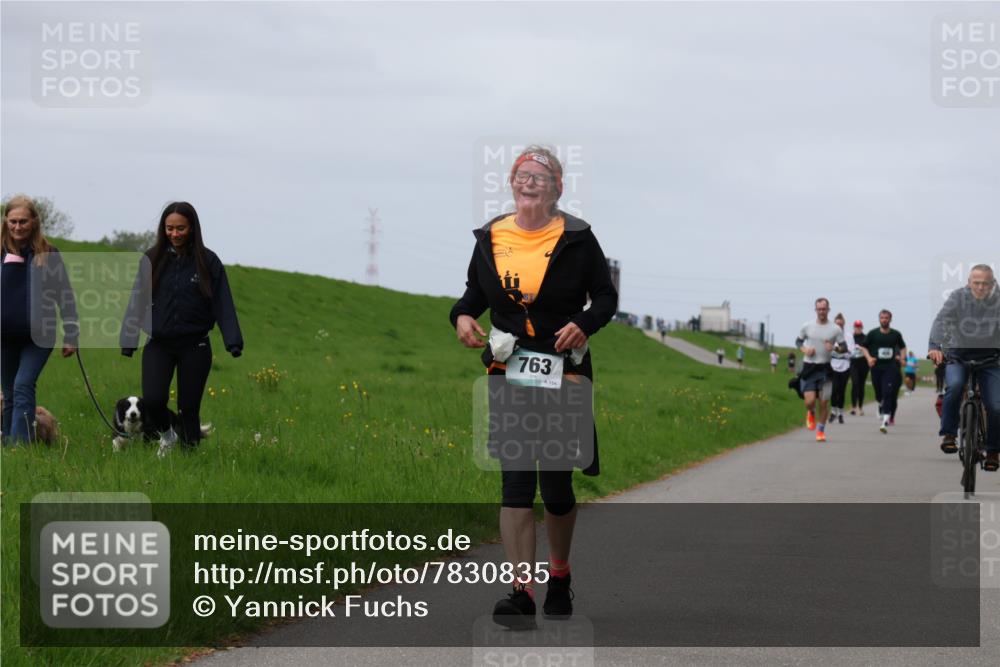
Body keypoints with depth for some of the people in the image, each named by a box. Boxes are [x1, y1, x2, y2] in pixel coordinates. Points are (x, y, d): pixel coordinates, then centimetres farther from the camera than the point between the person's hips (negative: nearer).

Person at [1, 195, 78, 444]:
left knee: (23, 387, -16)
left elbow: (65, 296, 2)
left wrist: (71, 336, -1)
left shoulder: (48, 254, -1)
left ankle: (20, 445, -22)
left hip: (38, 337, -2)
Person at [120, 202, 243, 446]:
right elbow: (137, 302, 4)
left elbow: (223, 304, -4)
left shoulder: (208, 261, -2)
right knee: (153, 400, -13)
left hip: (194, 346, -1)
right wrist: (128, 341, -1)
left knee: (189, 407, 3)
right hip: (159, 345, 1)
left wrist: (233, 341, -14)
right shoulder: (152, 259, 2)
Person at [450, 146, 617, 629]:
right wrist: (463, 315, -4)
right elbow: (475, 292, 18)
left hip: (563, 370, -2)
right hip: (507, 370, 2)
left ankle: (559, 575, 33)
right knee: (515, 479, -8)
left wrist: (585, 324, -18)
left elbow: (606, 296, 2)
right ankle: (522, 592, -12)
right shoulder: (491, 238, 6)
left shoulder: (576, 238, -2)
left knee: (556, 483, 6)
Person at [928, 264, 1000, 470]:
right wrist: (935, 346, -40)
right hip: (959, 355, -1)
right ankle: (948, 434, -17)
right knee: (954, 385, -32)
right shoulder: (958, 297, -10)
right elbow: (941, 320, -22)